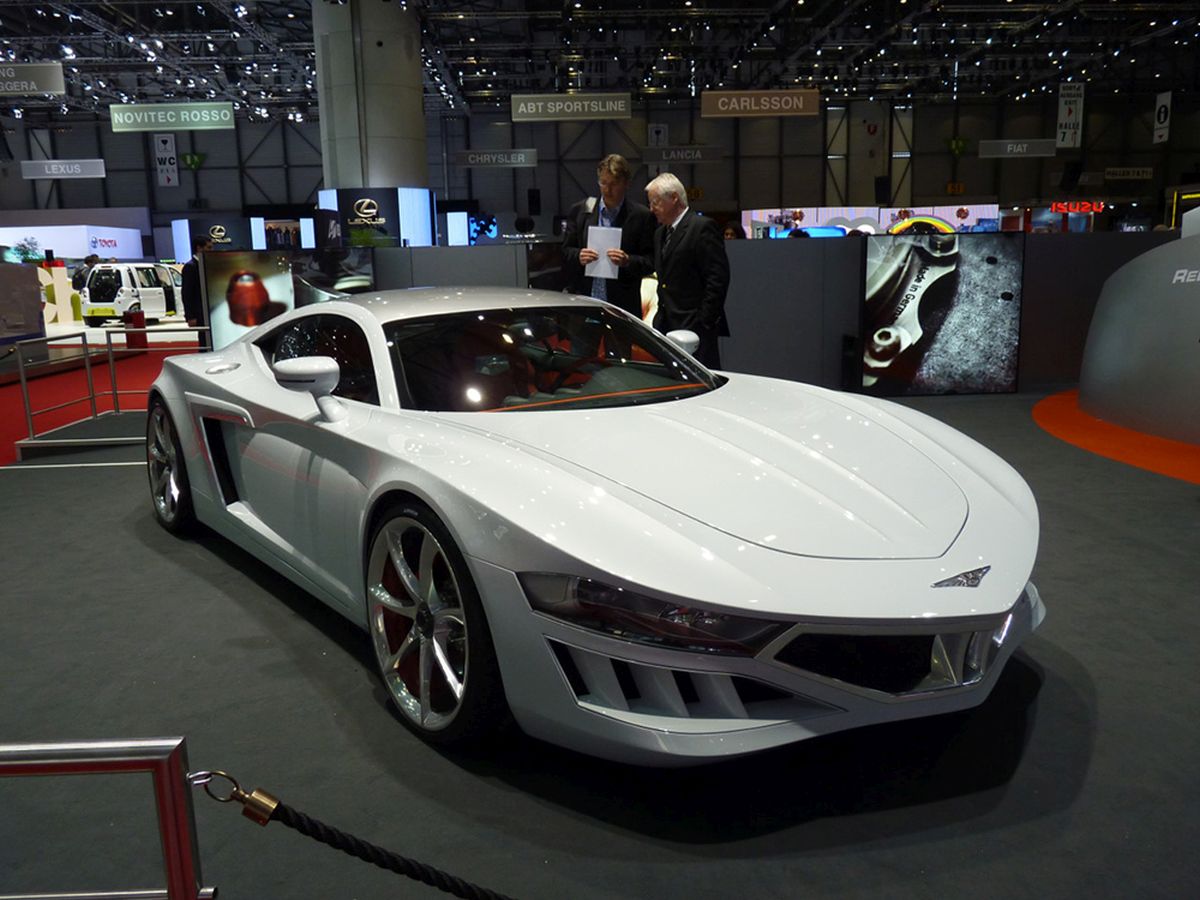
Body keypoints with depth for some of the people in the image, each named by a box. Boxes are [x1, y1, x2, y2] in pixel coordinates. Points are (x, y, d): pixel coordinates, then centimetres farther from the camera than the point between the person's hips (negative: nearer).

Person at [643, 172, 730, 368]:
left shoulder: (703, 228, -8)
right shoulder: (660, 233, 20)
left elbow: (718, 278, -14)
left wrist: (704, 322, -17)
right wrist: (660, 319, 13)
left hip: (694, 326, -8)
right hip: (666, 326, 8)